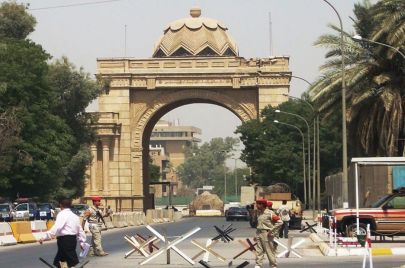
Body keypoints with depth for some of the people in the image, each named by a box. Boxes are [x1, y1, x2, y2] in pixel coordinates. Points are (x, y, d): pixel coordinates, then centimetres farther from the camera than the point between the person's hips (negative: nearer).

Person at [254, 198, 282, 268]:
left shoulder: (270, 213, -11)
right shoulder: (259, 213, 13)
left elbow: (279, 222, -14)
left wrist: (272, 231, -15)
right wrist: (256, 235, 17)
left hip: (266, 234, -7)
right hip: (259, 233, 7)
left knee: (270, 251, -1)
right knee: (259, 251, 4)